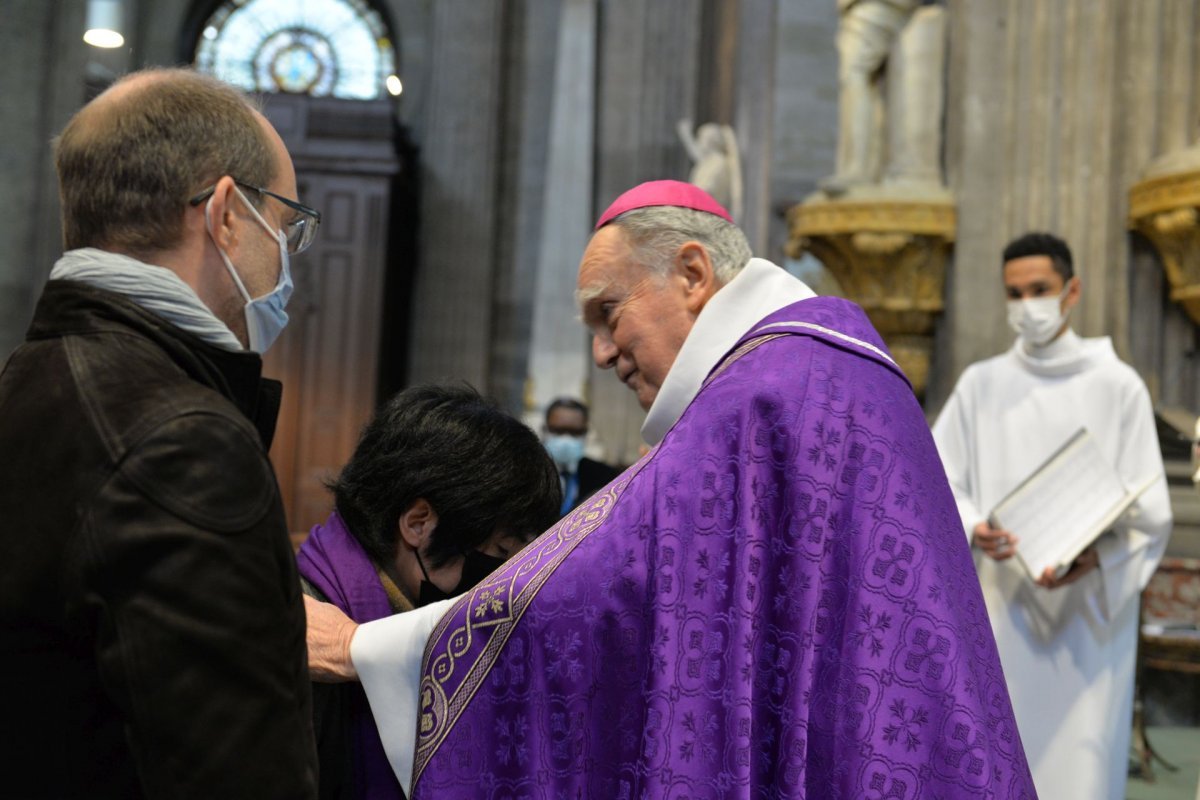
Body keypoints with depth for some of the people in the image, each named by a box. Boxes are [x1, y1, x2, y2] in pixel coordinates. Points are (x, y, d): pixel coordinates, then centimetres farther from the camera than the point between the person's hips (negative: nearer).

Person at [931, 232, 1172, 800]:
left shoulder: (1118, 386, 1)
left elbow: (1146, 510, -1)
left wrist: (1093, 557, -19)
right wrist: (973, 529, -16)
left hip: (1089, 611, -1)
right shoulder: (980, 384, 7)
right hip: (1002, 607, 2)